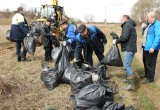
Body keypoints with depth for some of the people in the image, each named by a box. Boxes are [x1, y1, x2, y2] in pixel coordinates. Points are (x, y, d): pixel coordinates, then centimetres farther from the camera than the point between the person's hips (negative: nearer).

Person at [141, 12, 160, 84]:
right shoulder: (150, 24, 14)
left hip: (151, 48, -10)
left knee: (150, 64, -1)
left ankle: (150, 78, 12)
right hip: (146, 47, 10)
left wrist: (153, 47, -29)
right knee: (146, 62, 21)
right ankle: (147, 75, 36)